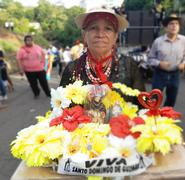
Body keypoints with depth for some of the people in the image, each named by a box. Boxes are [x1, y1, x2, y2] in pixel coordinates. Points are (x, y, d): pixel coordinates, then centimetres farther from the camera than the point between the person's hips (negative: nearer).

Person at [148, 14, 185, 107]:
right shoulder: (158, 41, -10)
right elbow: (151, 58, -2)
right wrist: (159, 63, -20)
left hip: (174, 75, 3)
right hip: (160, 74, -3)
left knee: (171, 101, 18)